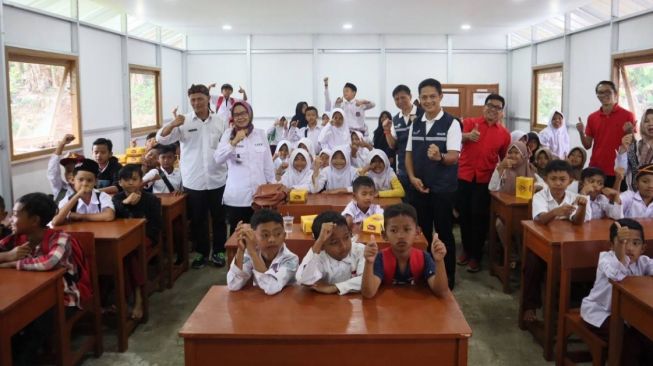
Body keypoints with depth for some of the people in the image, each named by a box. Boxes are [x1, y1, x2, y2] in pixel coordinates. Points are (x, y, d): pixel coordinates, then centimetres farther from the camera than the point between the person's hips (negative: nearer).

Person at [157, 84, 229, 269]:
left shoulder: (220, 122, 2)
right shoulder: (184, 122, -4)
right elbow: (161, 139, -11)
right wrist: (173, 124, -28)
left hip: (217, 180, 1)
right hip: (193, 181, -1)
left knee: (218, 218, 11)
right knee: (197, 220, 11)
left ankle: (218, 251, 27)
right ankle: (202, 252, 27)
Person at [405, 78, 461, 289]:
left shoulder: (451, 124, -10)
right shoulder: (415, 124, 6)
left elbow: (454, 156, -18)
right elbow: (409, 154, 10)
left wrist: (439, 156, -40)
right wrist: (412, 177, -5)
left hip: (443, 188, -5)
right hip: (419, 187, 5)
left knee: (444, 233, 5)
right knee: (422, 232, 14)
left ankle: (448, 278, 18)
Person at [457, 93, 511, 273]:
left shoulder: (504, 133, 6)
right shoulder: (470, 122, 1)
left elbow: (505, 159, 15)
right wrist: (468, 136, -37)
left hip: (485, 180, 0)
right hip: (464, 176, 0)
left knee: (479, 217, 2)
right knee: (464, 214, 7)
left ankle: (476, 255, 13)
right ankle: (466, 249, 25)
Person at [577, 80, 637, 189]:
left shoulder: (627, 116, -2)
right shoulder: (592, 117, 8)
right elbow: (587, 146, 9)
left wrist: (629, 133, -19)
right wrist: (582, 133, -8)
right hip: (595, 170, 3)